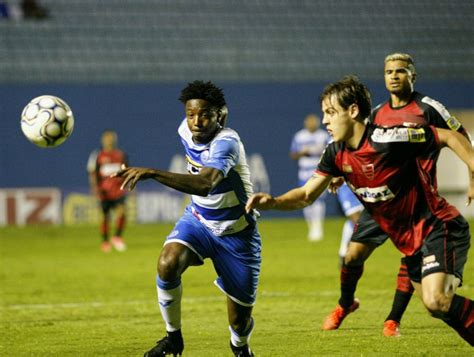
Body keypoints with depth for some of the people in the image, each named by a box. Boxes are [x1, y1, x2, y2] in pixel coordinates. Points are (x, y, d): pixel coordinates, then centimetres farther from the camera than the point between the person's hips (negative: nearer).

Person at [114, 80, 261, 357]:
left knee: (240, 320, 2)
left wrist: (152, 173, -58)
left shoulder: (227, 142, -30)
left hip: (236, 232, -4)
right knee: (168, 263, -29)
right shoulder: (186, 132, -7)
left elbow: (205, 184, -49)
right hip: (199, 219, 5)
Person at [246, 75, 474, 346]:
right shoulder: (337, 154, 0)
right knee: (435, 305, 13)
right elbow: (306, 195, 4)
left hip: (439, 228, -8)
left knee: (436, 300, -25)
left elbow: (451, 137, -16)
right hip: (410, 242, 8)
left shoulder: (387, 139, -23)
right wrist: (272, 202, -15)